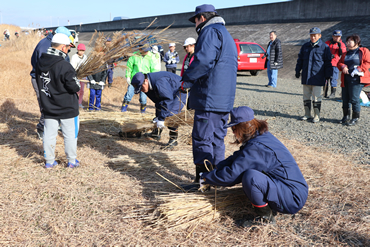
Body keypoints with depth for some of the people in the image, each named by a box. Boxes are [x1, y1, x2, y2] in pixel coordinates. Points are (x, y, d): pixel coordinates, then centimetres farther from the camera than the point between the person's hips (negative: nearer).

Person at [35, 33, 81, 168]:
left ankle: (49, 161, 22)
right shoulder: (64, 66, -23)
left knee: (49, 134, 13)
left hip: (48, 106, 6)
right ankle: (72, 161, 18)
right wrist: (77, 83, 2)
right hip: (67, 108, -6)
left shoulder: (40, 62, 1)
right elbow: (74, 87, -19)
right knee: (70, 134, 8)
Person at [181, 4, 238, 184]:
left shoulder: (210, 32, -7)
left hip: (209, 97, -10)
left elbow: (203, 61, -22)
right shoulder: (227, 35, 25)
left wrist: (186, 82, -10)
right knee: (217, 138, 15)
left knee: (202, 139, -5)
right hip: (224, 99, 10)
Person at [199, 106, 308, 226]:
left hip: (293, 199, -10)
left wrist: (206, 178, -6)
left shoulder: (256, 147, -23)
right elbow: (237, 157, 17)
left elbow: (231, 175, -21)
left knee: (251, 177, -29)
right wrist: (214, 169, 8)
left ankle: (265, 216, -9)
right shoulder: (263, 136, 7)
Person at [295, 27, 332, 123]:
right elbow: (300, 60, 18)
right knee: (306, 96, 9)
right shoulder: (305, 46, 11)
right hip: (306, 76, 5)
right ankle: (307, 114, 19)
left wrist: (328, 75, -2)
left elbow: (328, 62, 0)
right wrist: (297, 71, 14)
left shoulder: (324, 47, -1)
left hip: (317, 77, -4)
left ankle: (317, 116, 9)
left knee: (316, 97, -1)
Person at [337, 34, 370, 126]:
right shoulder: (345, 54, 21)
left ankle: (355, 118, 3)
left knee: (354, 99, -9)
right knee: (345, 98, 8)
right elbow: (339, 63, 16)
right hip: (346, 79, 6)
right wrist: (343, 67, -7)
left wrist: (359, 69, -18)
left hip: (357, 79, -6)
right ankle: (346, 117, 22)